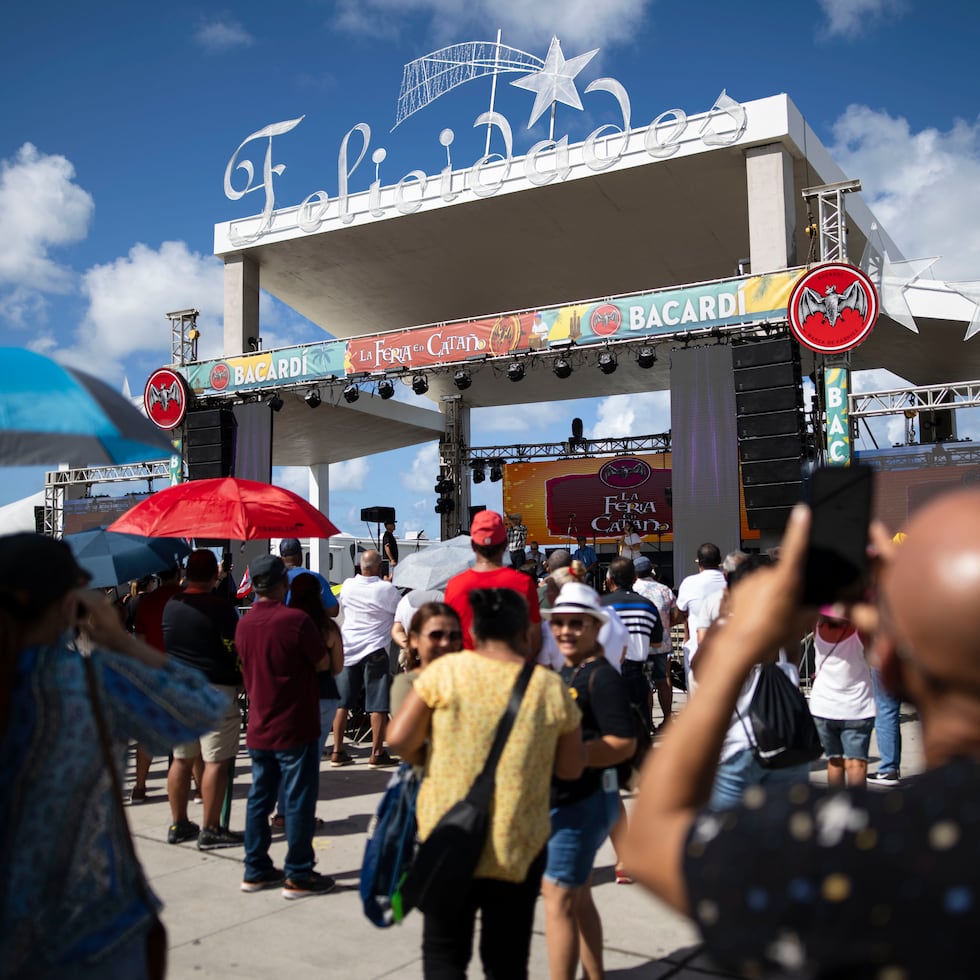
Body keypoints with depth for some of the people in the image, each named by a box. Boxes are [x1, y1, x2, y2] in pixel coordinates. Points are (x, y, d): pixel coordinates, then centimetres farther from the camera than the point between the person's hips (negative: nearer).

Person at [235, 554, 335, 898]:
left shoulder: (243, 624, 2)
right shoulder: (296, 620, -18)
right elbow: (323, 663, -8)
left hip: (258, 728, 7)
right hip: (295, 728, -6)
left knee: (259, 798, 15)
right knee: (299, 801, 2)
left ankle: (256, 870, 23)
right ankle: (298, 876, 8)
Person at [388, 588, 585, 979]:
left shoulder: (446, 670, -9)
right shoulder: (551, 686, -5)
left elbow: (399, 739, -10)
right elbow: (570, 768, 1)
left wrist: (432, 762, 8)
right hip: (519, 845, 1)